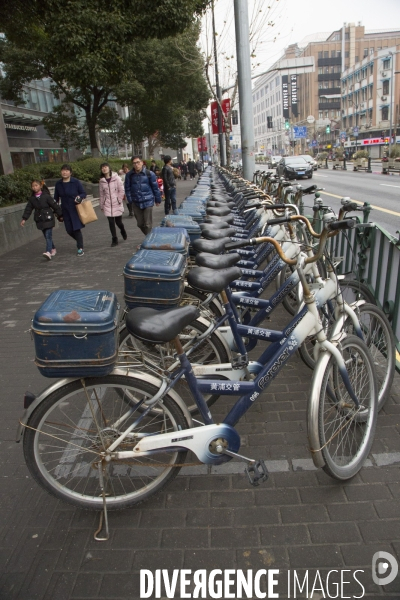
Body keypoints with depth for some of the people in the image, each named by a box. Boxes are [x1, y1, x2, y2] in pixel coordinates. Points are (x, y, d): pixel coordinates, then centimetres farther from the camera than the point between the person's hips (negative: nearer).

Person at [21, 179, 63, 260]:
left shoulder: (46, 196, -8)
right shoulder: (32, 199, 7)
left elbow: (54, 206, -3)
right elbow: (28, 209, 9)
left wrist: (60, 215, 0)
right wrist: (24, 219, 4)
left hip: (48, 219, -5)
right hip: (40, 220, 5)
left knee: (48, 235, -14)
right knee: (46, 236, 12)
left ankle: (48, 252, -24)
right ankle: (53, 249, 28)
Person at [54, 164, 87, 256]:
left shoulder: (76, 182, -8)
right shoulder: (58, 184, 3)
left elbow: (84, 193, -2)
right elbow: (56, 198, 11)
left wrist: (79, 197, -24)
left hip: (76, 209, -4)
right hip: (65, 210, 4)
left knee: (77, 229, -7)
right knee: (69, 230, 4)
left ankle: (80, 248, 1)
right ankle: (80, 241, 31)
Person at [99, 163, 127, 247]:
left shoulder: (116, 178, -3)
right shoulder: (101, 181, 5)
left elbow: (121, 190, -2)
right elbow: (101, 194, 10)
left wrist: (119, 200, -7)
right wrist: (101, 205, 10)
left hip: (117, 204, -2)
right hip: (107, 205, 2)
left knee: (118, 221, 2)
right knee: (111, 222, -2)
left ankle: (123, 231, 36)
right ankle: (114, 239, 9)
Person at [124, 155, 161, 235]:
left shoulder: (149, 174, -6)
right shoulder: (129, 175, 2)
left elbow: (155, 187, 0)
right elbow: (127, 188, 7)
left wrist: (158, 200, 3)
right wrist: (130, 201, 1)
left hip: (148, 202, -3)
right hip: (136, 203, 3)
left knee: (148, 225, -2)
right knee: (140, 224, 11)